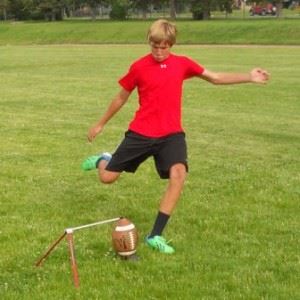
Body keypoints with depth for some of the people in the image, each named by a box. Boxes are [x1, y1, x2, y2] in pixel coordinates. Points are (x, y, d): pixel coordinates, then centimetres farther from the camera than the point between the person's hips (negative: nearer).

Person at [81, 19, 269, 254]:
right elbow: (122, 97, 9)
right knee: (107, 178, 2)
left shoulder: (182, 63, 2)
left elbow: (215, 78, 7)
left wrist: (249, 77, -4)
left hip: (171, 134, 1)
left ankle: (156, 236, -17)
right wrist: (101, 124, 17)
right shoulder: (139, 67, -4)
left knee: (178, 173, -26)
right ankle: (103, 160, 44)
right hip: (140, 133, -1)